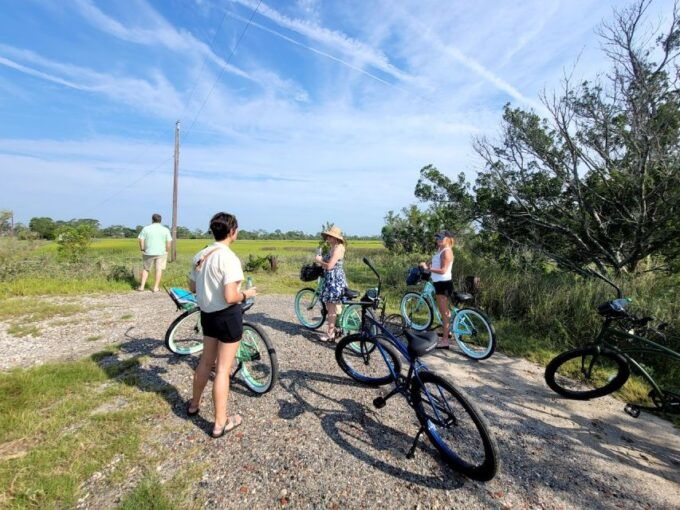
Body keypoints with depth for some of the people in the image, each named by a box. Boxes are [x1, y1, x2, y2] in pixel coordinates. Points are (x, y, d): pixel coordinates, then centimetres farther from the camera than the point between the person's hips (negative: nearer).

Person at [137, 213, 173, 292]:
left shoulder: (146, 228, 0)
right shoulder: (165, 230, 0)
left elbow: (141, 240, -4)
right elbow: (169, 243, -3)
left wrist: (142, 250, 5)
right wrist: (166, 252, 6)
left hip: (148, 253, 1)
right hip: (161, 253, -1)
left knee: (146, 269, 16)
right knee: (159, 270, 5)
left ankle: (142, 286, 15)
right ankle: (156, 287, 6)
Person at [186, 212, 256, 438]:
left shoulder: (200, 255, 2)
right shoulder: (229, 258, -22)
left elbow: (192, 287, 11)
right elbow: (230, 297, -26)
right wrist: (246, 294, -8)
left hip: (207, 314, 8)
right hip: (228, 316, -8)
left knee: (206, 361, 25)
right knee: (223, 369, 4)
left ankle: (194, 404, 45)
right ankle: (220, 423, 19)